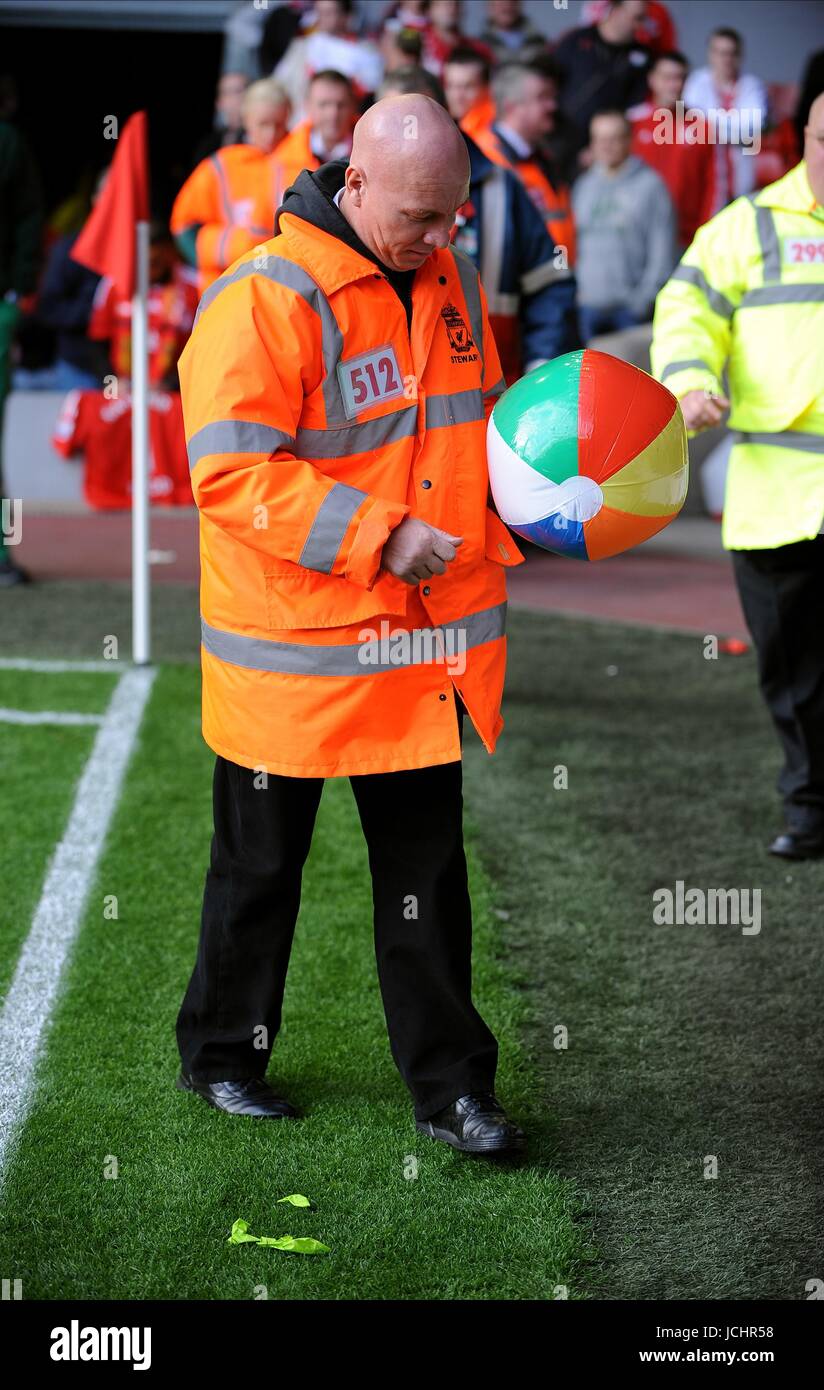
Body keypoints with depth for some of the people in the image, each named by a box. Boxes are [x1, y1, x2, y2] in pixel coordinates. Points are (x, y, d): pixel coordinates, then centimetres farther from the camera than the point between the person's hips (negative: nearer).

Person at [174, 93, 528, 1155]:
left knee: (427, 862, 10)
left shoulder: (445, 279, 6)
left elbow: (476, 419, 19)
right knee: (261, 864, 12)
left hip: (424, 643, 6)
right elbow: (230, 473, -21)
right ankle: (222, 1054, 32)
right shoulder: (263, 299, -18)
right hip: (295, 649, -5)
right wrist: (379, 537, -25)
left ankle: (448, 1085, 19)